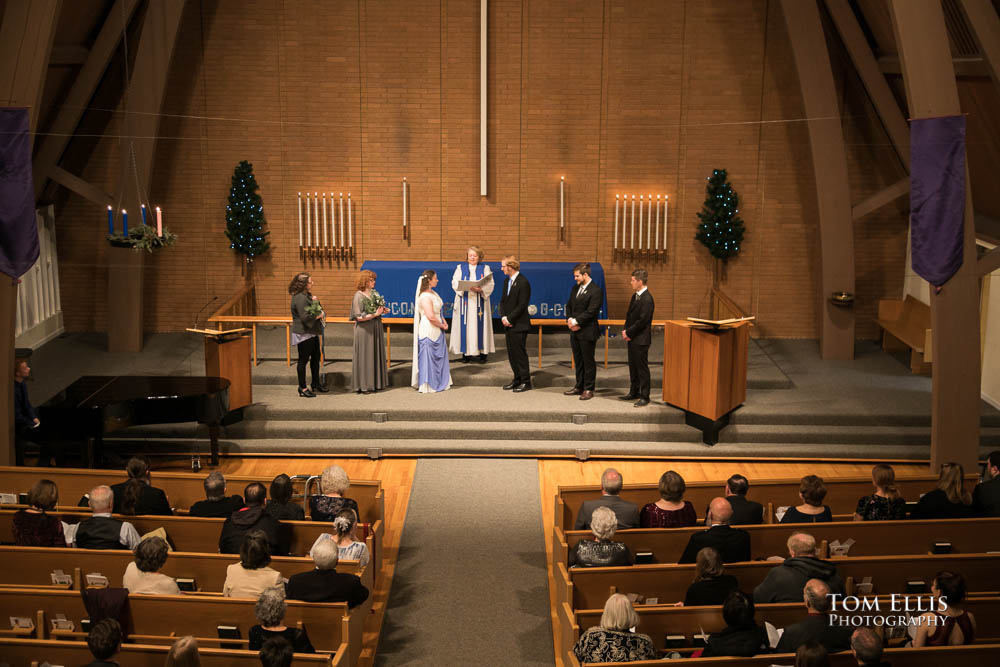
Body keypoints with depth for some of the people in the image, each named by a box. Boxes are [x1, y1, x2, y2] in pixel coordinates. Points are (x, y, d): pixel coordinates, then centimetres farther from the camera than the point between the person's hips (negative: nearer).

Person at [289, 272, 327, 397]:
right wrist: (320, 315, -13)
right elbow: (305, 317, -26)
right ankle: (302, 388, 6)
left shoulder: (307, 295, 13)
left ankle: (316, 383, 30)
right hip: (303, 334, -10)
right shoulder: (300, 298, -20)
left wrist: (315, 302, 5)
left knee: (315, 357, 17)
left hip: (312, 333, 11)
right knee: (303, 359, -2)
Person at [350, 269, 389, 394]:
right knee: (365, 356, -2)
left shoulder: (374, 293, 8)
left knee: (377, 354, 10)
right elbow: (359, 317, -18)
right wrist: (375, 314, -21)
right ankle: (363, 385, 5)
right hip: (364, 331, -7)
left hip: (376, 328, 7)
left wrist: (383, 310, 0)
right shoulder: (358, 296, -13)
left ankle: (375, 382, 19)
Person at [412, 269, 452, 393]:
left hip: (437, 331, 10)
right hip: (429, 331, -10)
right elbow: (431, 317, -25)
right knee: (428, 357, -1)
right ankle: (427, 386, 7)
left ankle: (438, 382, 27)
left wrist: (443, 321, 6)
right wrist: (442, 326, -11)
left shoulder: (433, 293, 11)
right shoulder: (425, 297, -20)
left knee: (439, 357, 16)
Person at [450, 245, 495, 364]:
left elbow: (490, 285, -2)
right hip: (465, 302, 0)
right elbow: (455, 283, 0)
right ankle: (466, 352, 1)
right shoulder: (460, 268, 9)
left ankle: (482, 352, 2)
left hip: (479, 302, 0)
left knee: (480, 326, -2)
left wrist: (480, 289, -20)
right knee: (465, 326, -3)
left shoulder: (485, 268, 7)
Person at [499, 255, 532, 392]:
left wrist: (509, 319, -14)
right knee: (511, 353, 12)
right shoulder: (507, 281, 13)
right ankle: (517, 379, 22)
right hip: (508, 324, 8)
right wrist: (503, 317, -1)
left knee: (520, 353, -4)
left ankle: (525, 381, 5)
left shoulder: (523, 283, -14)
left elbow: (522, 306, -17)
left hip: (519, 325, -8)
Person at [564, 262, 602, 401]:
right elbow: (569, 306, 17)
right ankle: (579, 387, 24)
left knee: (588, 361, 1)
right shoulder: (575, 289, 13)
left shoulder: (596, 291, -14)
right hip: (575, 332, 8)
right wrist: (569, 320, -1)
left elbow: (590, 312, -19)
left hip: (587, 332, -8)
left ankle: (588, 389, 8)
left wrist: (575, 321, -14)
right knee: (578, 361, 15)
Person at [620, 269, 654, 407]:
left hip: (641, 339, -9)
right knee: (633, 366, 17)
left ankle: (644, 397, 5)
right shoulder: (635, 296, 12)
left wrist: (629, 333, -13)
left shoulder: (647, 299, -18)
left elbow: (642, 321, -20)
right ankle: (634, 392, 29)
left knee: (642, 368, -2)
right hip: (632, 338, 9)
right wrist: (625, 331, 3)